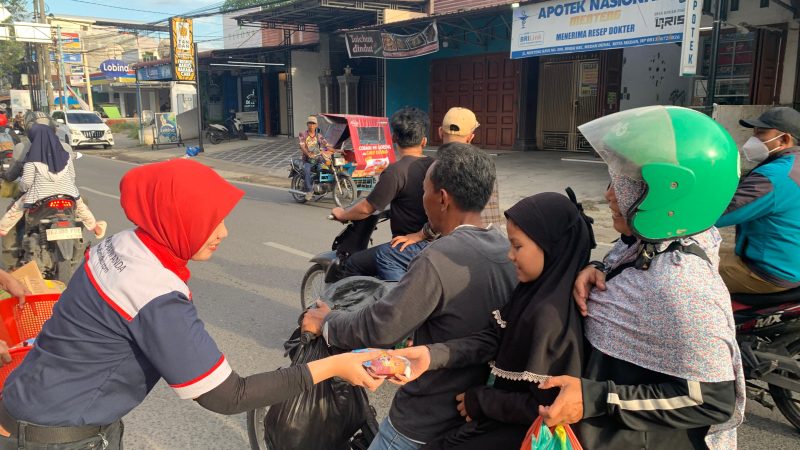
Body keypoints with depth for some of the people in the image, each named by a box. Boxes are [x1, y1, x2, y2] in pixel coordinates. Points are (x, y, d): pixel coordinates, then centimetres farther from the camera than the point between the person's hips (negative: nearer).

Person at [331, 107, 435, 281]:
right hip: (434, 240, 8)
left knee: (353, 265, -3)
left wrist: (342, 214, 6)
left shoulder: (395, 171, -17)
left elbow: (367, 208, -13)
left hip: (412, 246, -8)